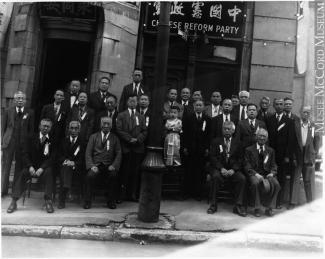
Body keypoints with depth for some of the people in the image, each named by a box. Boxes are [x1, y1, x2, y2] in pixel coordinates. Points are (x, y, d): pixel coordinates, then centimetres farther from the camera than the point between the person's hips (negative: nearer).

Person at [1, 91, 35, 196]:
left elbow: (31, 129, 5)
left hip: (23, 143, 0)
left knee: (20, 166, 7)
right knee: (5, 166, 2)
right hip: (9, 142, 1)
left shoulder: (30, 112, 4)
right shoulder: (8, 111, 7)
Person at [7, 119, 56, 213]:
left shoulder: (53, 141, 5)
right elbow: (25, 154, 2)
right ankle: (14, 202, -21)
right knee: (20, 174, -26)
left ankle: (48, 201, -32)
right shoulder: (31, 139, 10)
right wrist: (30, 167, -16)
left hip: (44, 167, -2)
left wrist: (42, 168, -18)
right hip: (31, 166, 2)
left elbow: (52, 158, -4)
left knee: (48, 173, -33)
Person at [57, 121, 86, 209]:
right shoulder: (64, 141, 18)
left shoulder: (83, 142, 13)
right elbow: (59, 156, 11)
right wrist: (65, 161, -10)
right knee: (65, 168, -32)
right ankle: (61, 201, -32)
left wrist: (74, 163, -14)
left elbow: (83, 159, 4)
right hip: (65, 165, 0)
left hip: (77, 167, 0)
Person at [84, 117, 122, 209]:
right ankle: (87, 202, -11)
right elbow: (88, 153, 6)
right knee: (90, 175, -30)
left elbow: (119, 154, 6)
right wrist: (91, 166, -10)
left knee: (113, 175, -31)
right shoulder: (93, 136, 14)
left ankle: (111, 202, -12)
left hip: (108, 166, 0)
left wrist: (114, 165, -12)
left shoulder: (115, 138, 14)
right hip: (95, 164, 0)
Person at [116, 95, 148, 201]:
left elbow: (144, 131, 10)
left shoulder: (141, 117, 18)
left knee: (136, 172, 2)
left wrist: (137, 139, -8)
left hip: (138, 147, 2)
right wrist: (129, 139, -11)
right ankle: (122, 194, 5)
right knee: (125, 171, -3)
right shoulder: (121, 115, 10)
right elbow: (119, 130, -1)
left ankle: (133, 194, 7)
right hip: (125, 147, -2)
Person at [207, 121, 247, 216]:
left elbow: (240, 159, 6)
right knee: (215, 176, -32)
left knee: (242, 178, -26)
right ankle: (213, 205, -19)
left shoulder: (237, 143, 13)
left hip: (233, 170, 2)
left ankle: (238, 206, -14)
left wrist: (233, 169, -12)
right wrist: (221, 168, -16)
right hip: (218, 168, -1)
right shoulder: (216, 141, 10)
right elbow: (212, 157, -1)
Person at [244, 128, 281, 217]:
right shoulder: (249, 150, 9)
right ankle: (257, 208, -19)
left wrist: (272, 173, -9)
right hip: (254, 174, -3)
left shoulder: (271, 150, 20)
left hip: (267, 174, 3)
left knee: (276, 184, -27)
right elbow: (247, 166, -1)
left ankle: (269, 208, -12)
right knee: (255, 183, -35)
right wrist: (256, 174, -18)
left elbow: (273, 165, 14)